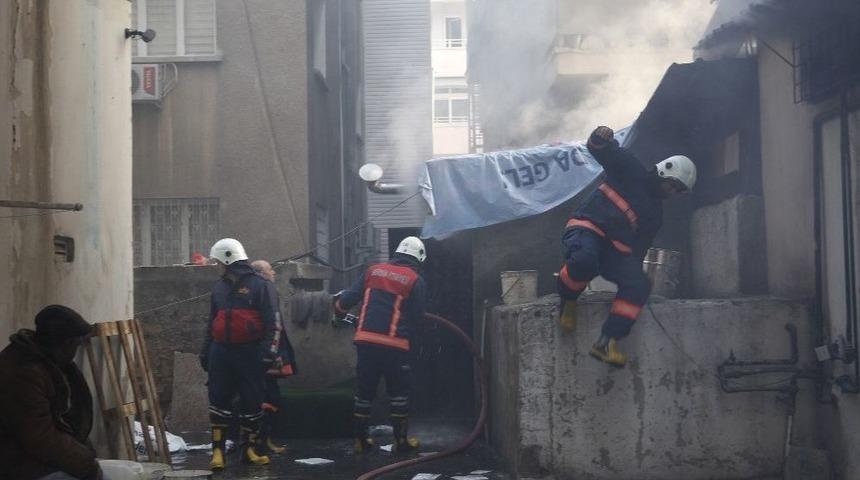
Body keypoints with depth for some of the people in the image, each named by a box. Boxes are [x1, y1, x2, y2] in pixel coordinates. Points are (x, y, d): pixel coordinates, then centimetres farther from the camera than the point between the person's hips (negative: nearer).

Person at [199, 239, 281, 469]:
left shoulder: (260, 286, -4)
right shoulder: (220, 288, 16)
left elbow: (273, 322, -8)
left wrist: (268, 351, -14)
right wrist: (206, 351, 19)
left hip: (250, 353, -5)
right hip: (221, 351, 5)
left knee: (252, 401, 2)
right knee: (219, 399, 0)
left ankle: (250, 448, 14)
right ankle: (218, 450, 2)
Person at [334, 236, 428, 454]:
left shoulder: (373, 271, 9)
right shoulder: (416, 281, -1)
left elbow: (348, 298, 7)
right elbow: (417, 315, 3)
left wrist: (339, 310, 26)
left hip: (365, 340, 4)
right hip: (395, 344, -3)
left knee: (364, 391, 12)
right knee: (398, 393, 9)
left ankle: (361, 439, 17)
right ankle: (401, 440, 13)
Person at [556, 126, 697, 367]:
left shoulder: (655, 213, 23)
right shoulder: (630, 170, 8)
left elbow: (639, 248, 23)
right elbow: (602, 151, -3)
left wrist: (634, 270, 11)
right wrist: (601, 138, -26)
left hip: (615, 251, 6)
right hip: (587, 229, -6)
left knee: (639, 284, -21)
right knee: (585, 260, -41)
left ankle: (606, 342, -24)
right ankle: (568, 301, -9)